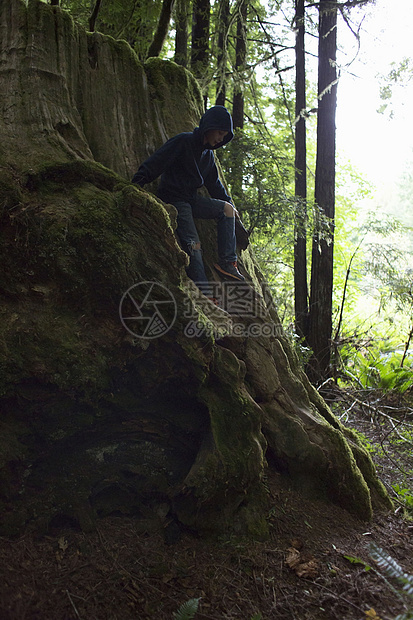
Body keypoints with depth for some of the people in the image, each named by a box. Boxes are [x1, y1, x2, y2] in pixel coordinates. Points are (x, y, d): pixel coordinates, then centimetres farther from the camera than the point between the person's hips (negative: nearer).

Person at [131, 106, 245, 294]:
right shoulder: (183, 142, -9)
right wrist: (138, 182, -27)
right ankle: (203, 294, -23)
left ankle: (226, 262, -10)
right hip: (173, 199, -8)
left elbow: (214, 183, 28)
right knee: (193, 245, -20)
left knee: (227, 208, -8)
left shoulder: (208, 153, 16)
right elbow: (157, 161, -16)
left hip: (192, 199, 8)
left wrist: (229, 203, 29)